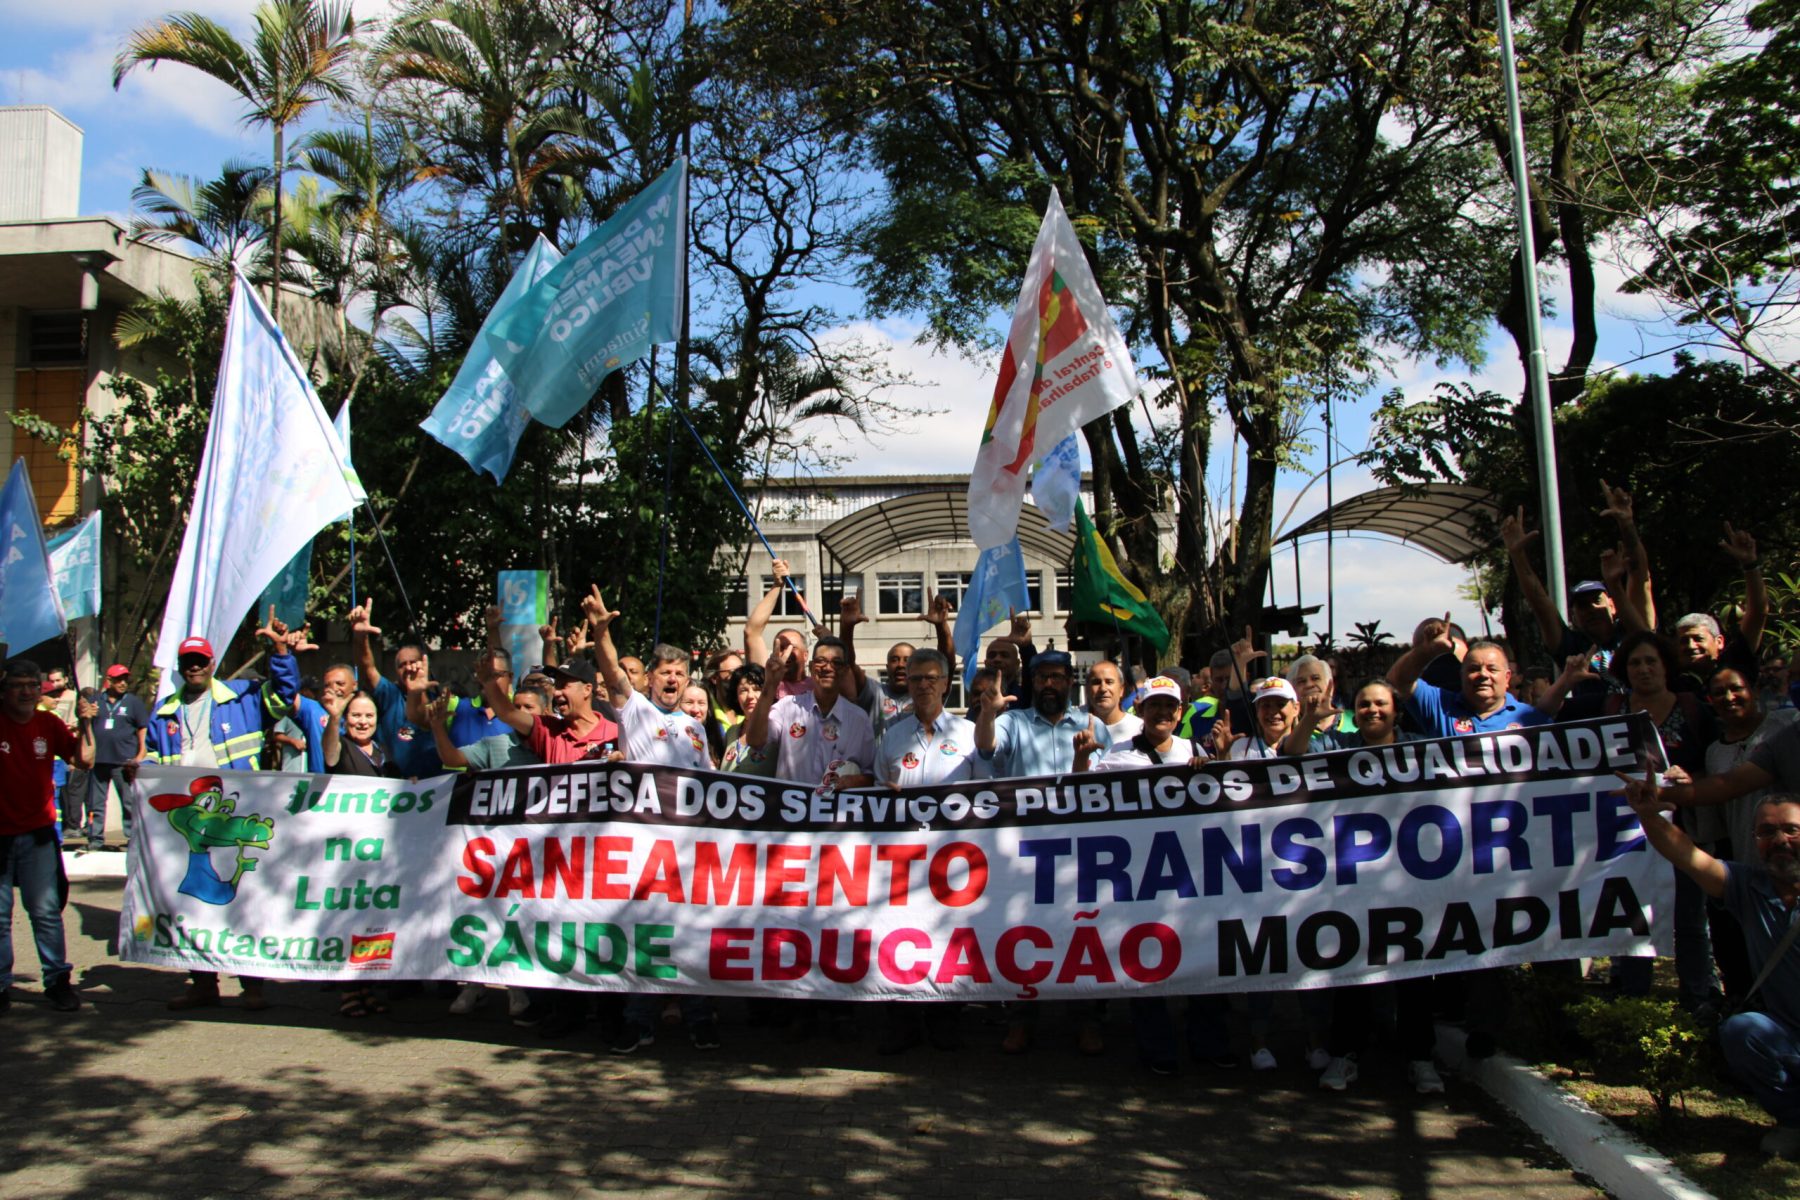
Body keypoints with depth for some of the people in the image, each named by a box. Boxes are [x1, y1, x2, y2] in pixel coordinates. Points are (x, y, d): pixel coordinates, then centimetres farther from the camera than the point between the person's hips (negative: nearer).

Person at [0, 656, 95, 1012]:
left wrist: (85, 725, -13)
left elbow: (83, 760, 1)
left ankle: (57, 979, 10)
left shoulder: (49, 723, 3)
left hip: (37, 832, 2)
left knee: (46, 911, 3)